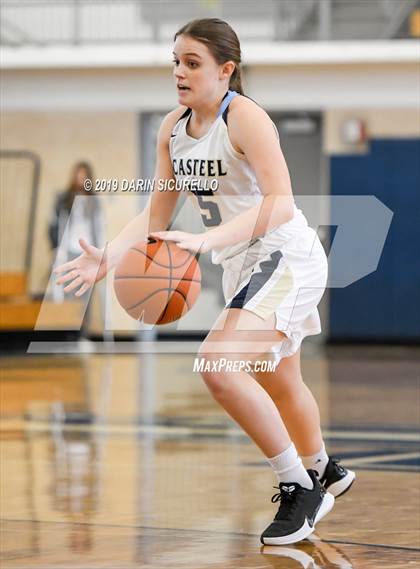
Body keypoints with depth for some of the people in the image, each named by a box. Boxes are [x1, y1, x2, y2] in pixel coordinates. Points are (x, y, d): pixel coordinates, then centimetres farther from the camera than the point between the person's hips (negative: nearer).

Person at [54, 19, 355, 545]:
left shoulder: (245, 117, -22)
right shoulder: (173, 128, 2)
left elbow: (281, 203, -33)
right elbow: (156, 214, 5)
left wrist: (205, 240, -44)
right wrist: (106, 257, -13)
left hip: (287, 256, -9)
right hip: (241, 265, 9)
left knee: (219, 365, -28)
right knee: (278, 382, 26)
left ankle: (300, 488, -15)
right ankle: (324, 472, 53)